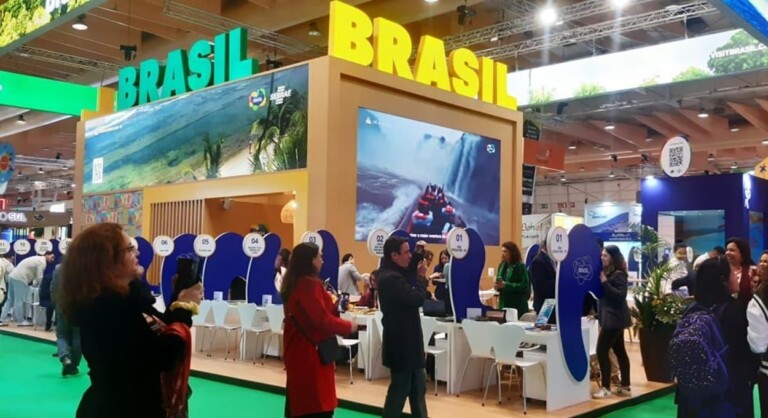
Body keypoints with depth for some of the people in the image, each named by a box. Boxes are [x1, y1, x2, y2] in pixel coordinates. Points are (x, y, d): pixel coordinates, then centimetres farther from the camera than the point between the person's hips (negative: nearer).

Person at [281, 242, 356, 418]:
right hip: (312, 352, -10)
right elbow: (322, 319, -20)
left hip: (298, 350, 10)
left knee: (299, 402, 15)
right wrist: (348, 326, -7)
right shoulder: (310, 284, -19)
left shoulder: (294, 284, 11)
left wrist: (334, 309, 9)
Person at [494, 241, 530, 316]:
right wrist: (497, 286, -4)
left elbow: (524, 286, -14)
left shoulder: (520, 266, -8)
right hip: (503, 304, 6)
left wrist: (506, 285, -20)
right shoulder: (502, 266, 11)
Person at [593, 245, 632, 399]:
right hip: (612, 317, 10)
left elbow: (620, 296, -25)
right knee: (619, 351, 12)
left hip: (614, 318, -10)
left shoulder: (618, 274, -15)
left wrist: (605, 282, -25)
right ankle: (625, 387, 19)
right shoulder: (607, 272, 12)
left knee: (601, 351, -10)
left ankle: (605, 388, -4)